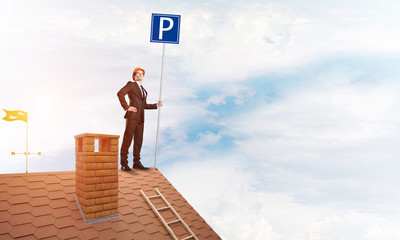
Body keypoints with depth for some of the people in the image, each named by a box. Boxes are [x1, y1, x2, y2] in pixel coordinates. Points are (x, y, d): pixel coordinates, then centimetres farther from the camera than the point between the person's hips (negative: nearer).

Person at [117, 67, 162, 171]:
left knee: (138, 141, 8)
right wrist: (127, 107, -14)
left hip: (140, 118, 7)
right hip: (132, 116, -7)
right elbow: (120, 93, -12)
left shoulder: (144, 90, 25)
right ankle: (124, 163, 0)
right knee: (127, 139, -5)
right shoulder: (131, 84, 3)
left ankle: (136, 163, 15)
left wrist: (156, 105, 14)